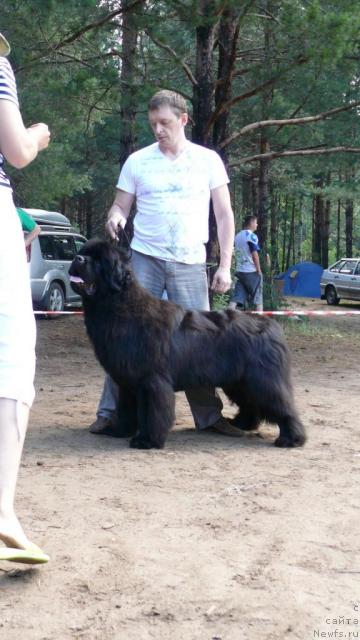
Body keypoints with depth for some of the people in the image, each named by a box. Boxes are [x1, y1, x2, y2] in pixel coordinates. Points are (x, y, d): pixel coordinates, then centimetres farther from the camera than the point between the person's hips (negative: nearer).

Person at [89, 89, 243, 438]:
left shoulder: (208, 160, 5)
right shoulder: (137, 161, 5)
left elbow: (224, 214, 6)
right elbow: (120, 205, 9)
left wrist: (225, 265, -1)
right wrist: (114, 217, -16)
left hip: (190, 264, 0)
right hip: (144, 259, 0)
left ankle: (209, 415, 10)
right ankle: (111, 412, 3)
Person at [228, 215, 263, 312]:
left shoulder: (237, 236, 15)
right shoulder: (252, 236, -9)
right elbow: (254, 254, -14)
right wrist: (259, 271, -9)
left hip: (239, 271, 7)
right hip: (251, 271, -6)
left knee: (236, 299, -1)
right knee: (258, 299, 5)